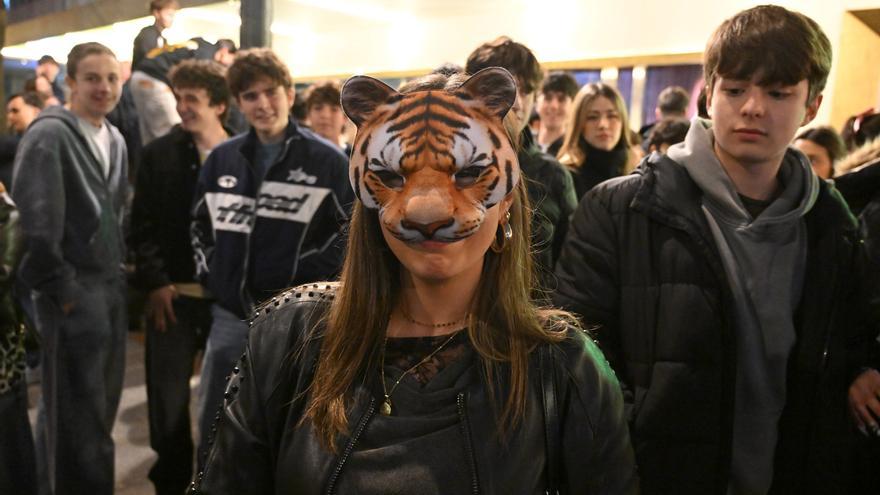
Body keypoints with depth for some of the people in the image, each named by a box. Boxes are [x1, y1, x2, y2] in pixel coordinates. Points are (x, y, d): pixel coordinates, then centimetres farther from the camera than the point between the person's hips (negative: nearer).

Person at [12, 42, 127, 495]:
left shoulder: (115, 140, 13)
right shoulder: (49, 134, -11)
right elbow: (35, 221, -16)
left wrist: (118, 268, 13)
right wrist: (59, 289, -14)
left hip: (111, 285, 8)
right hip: (73, 289, -8)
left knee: (101, 406, 15)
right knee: (77, 417, 0)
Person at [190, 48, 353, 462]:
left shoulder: (326, 160, -7)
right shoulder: (222, 158, 7)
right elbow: (200, 222, 19)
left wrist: (308, 282, -13)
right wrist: (207, 273, 7)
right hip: (229, 316, 5)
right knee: (212, 426, 15)